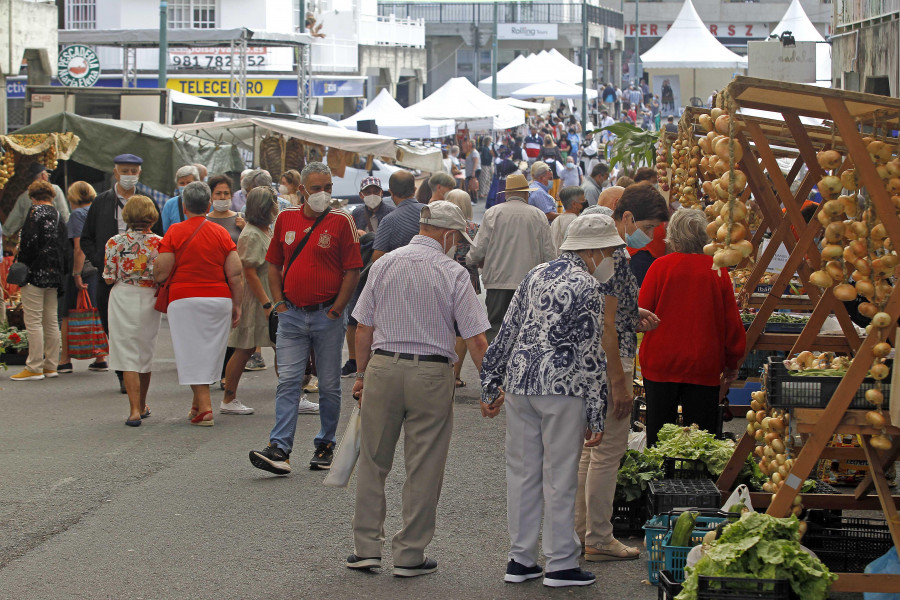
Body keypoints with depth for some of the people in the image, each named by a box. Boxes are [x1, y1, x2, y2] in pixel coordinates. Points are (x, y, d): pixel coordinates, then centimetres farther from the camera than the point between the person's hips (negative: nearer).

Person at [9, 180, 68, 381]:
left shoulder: (36, 211, -9)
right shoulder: (58, 215, 14)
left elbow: (29, 242, -18)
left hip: (35, 274, -8)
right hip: (54, 274, 8)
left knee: (33, 322, -6)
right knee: (51, 321, 12)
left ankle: (34, 368, -7)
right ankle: (50, 366, 16)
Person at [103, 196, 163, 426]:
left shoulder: (115, 242, -6)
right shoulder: (158, 243, -6)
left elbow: (109, 278, -5)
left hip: (123, 298, -2)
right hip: (149, 301, 2)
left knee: (127, 355, 0)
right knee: (146, 353, 17)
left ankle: (135, 409, -12)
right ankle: (142, 406, 32)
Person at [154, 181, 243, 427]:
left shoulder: (174, 232, -4)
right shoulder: (221, 233, 4)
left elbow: (161, 274, -7)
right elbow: (235, 273, 0)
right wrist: (236, 305, 7)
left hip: (185, 300, -3)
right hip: (219, 299, 3)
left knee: (192, 354, 0)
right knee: (211, 353, 15)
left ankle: (204, 407, -8)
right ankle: (198, 403, 24)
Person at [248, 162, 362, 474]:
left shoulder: (341, 221, -3)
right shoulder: (285, 219, 7)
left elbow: (353, 270, -4)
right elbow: (274, 264, 15)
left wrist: (336, 309, -9)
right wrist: (279, 303, 5)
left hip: (327, 316, -2)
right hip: (292, 316, 2)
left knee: (329, 385, 7)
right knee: (288, 382, -6)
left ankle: (325, 445, 19)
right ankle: (280, 450, -12)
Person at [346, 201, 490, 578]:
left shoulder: (384, 264, 4)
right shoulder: (453, 273, -5)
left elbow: (364, 327, 7)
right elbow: (475, 338, -6)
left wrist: (362, 373, 17)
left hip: (382, 367, 3)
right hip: (431, 374, -3)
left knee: (373, 462, 12)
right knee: (424, 469, 5)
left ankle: (367, 547, 13)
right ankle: (410, 555, 8)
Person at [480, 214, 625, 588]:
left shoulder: (537, 275, 12)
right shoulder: (586, 288, -9)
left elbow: (508, 330, 13)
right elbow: (591, 356, -10)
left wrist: (492, 383, 19)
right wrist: (596, 417, -6)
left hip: (520, 382, 6)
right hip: (561, 388, -6)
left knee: (522, 473, 11)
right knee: (559, 477, 1)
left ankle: (520, 560, 16)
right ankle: (560, 565, 7)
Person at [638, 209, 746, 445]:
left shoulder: (660, 266, -8)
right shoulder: (717, 270, -4)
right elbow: (731, 321, 1)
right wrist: (733, 363, 13)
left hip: (661, 363, 0)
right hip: (704, 365, 0)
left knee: (658, 436, 9)